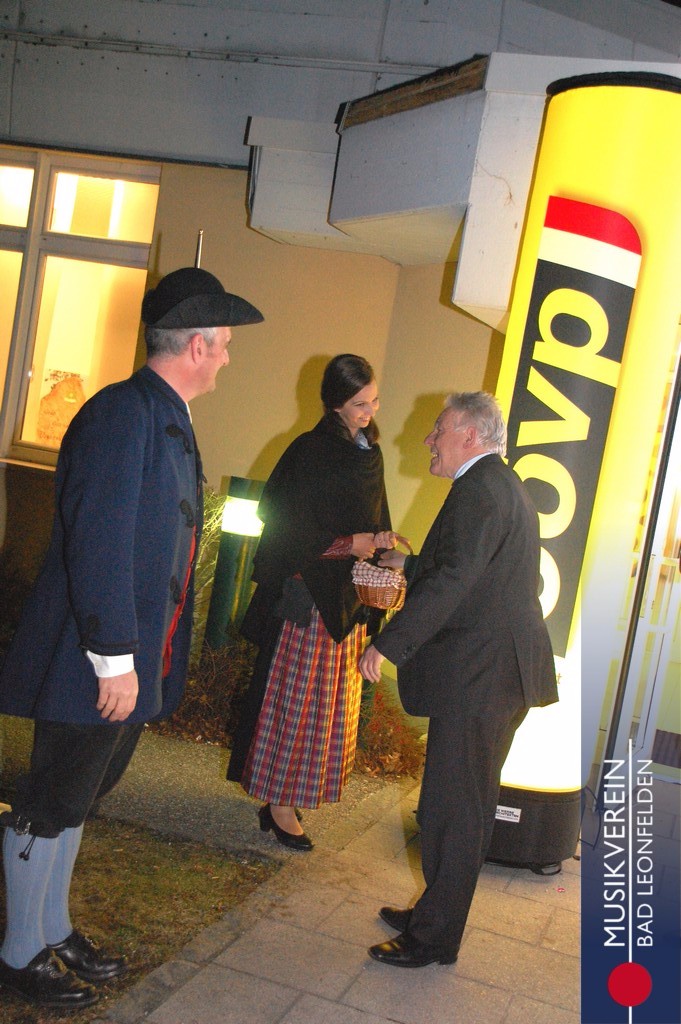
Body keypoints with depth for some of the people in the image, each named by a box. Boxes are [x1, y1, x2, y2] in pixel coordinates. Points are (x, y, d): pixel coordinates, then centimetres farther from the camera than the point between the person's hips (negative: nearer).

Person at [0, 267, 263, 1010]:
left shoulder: (168, 420, 11)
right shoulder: (122, 414, -18)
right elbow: (99, 545, -23)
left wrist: (144, 656, 15)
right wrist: (114, 658, -21)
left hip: (138, 659, 9)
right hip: (93, 662, -9)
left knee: (74, 798, 20)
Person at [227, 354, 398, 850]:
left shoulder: (370, 454, 12)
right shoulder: (310, 452, -11)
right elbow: (284, 530, -15)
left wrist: (380, 541, -1)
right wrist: (348, 544, -17)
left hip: (350, 599, 8)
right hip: (308, 594, -8)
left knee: (334, 703, 11)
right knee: (296, 699, -1)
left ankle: (286, 798, 21)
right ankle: (279, 804, 11)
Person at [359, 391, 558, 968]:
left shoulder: (480, 488, -15)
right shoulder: (506, 487, 18)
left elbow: (452, 580, -25)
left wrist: (388, 645, -23)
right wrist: (406, 564, 27)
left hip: (479, 676, -11)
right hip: (502, 673, 11)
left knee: (453, 808, -1)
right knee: (467, 805, 18)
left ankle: (435, 938, 11)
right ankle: (435, 915, 31)